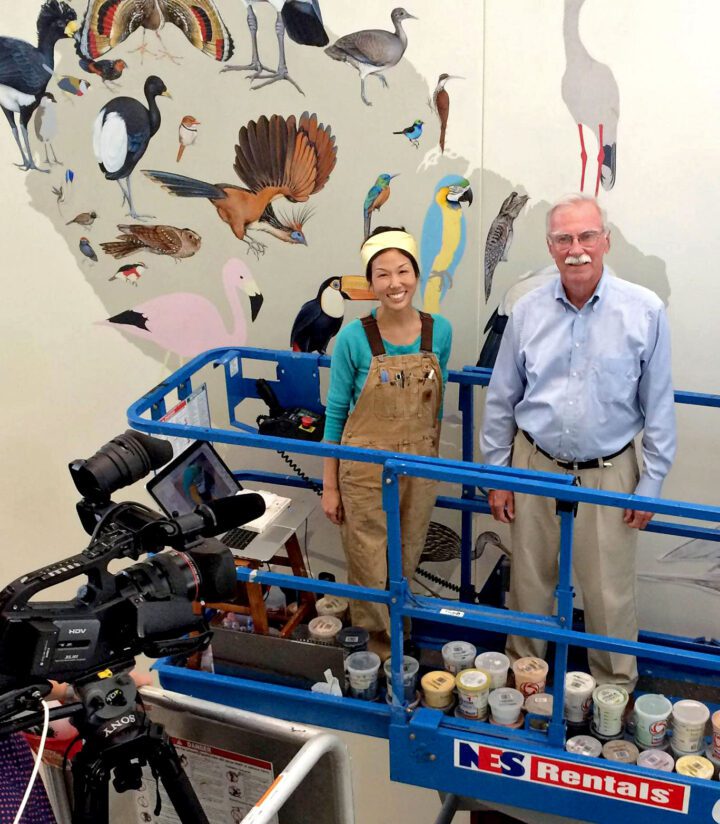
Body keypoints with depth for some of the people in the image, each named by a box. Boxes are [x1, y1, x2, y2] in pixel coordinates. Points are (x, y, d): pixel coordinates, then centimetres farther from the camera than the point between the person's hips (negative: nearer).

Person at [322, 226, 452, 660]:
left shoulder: (440, 331, -3)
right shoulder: (354, 338, -12)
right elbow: (336, 412, -5)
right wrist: (329, 485, -3)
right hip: (367, 470, -3)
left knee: (406, 562, 17)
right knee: (371, 566, 6)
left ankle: (395, 638, 41)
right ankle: (380, 648, 29)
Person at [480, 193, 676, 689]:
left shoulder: (645, 312, -9)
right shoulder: (529, 311, -2)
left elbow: (659, 407, -3)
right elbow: (501, 401, 6)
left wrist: (651, 485, -3)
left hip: (608, 474, -2)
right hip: (535, 466, 2)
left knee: (610, 595, 6)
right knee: (529, 585, 15)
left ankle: (615, 689, 30)